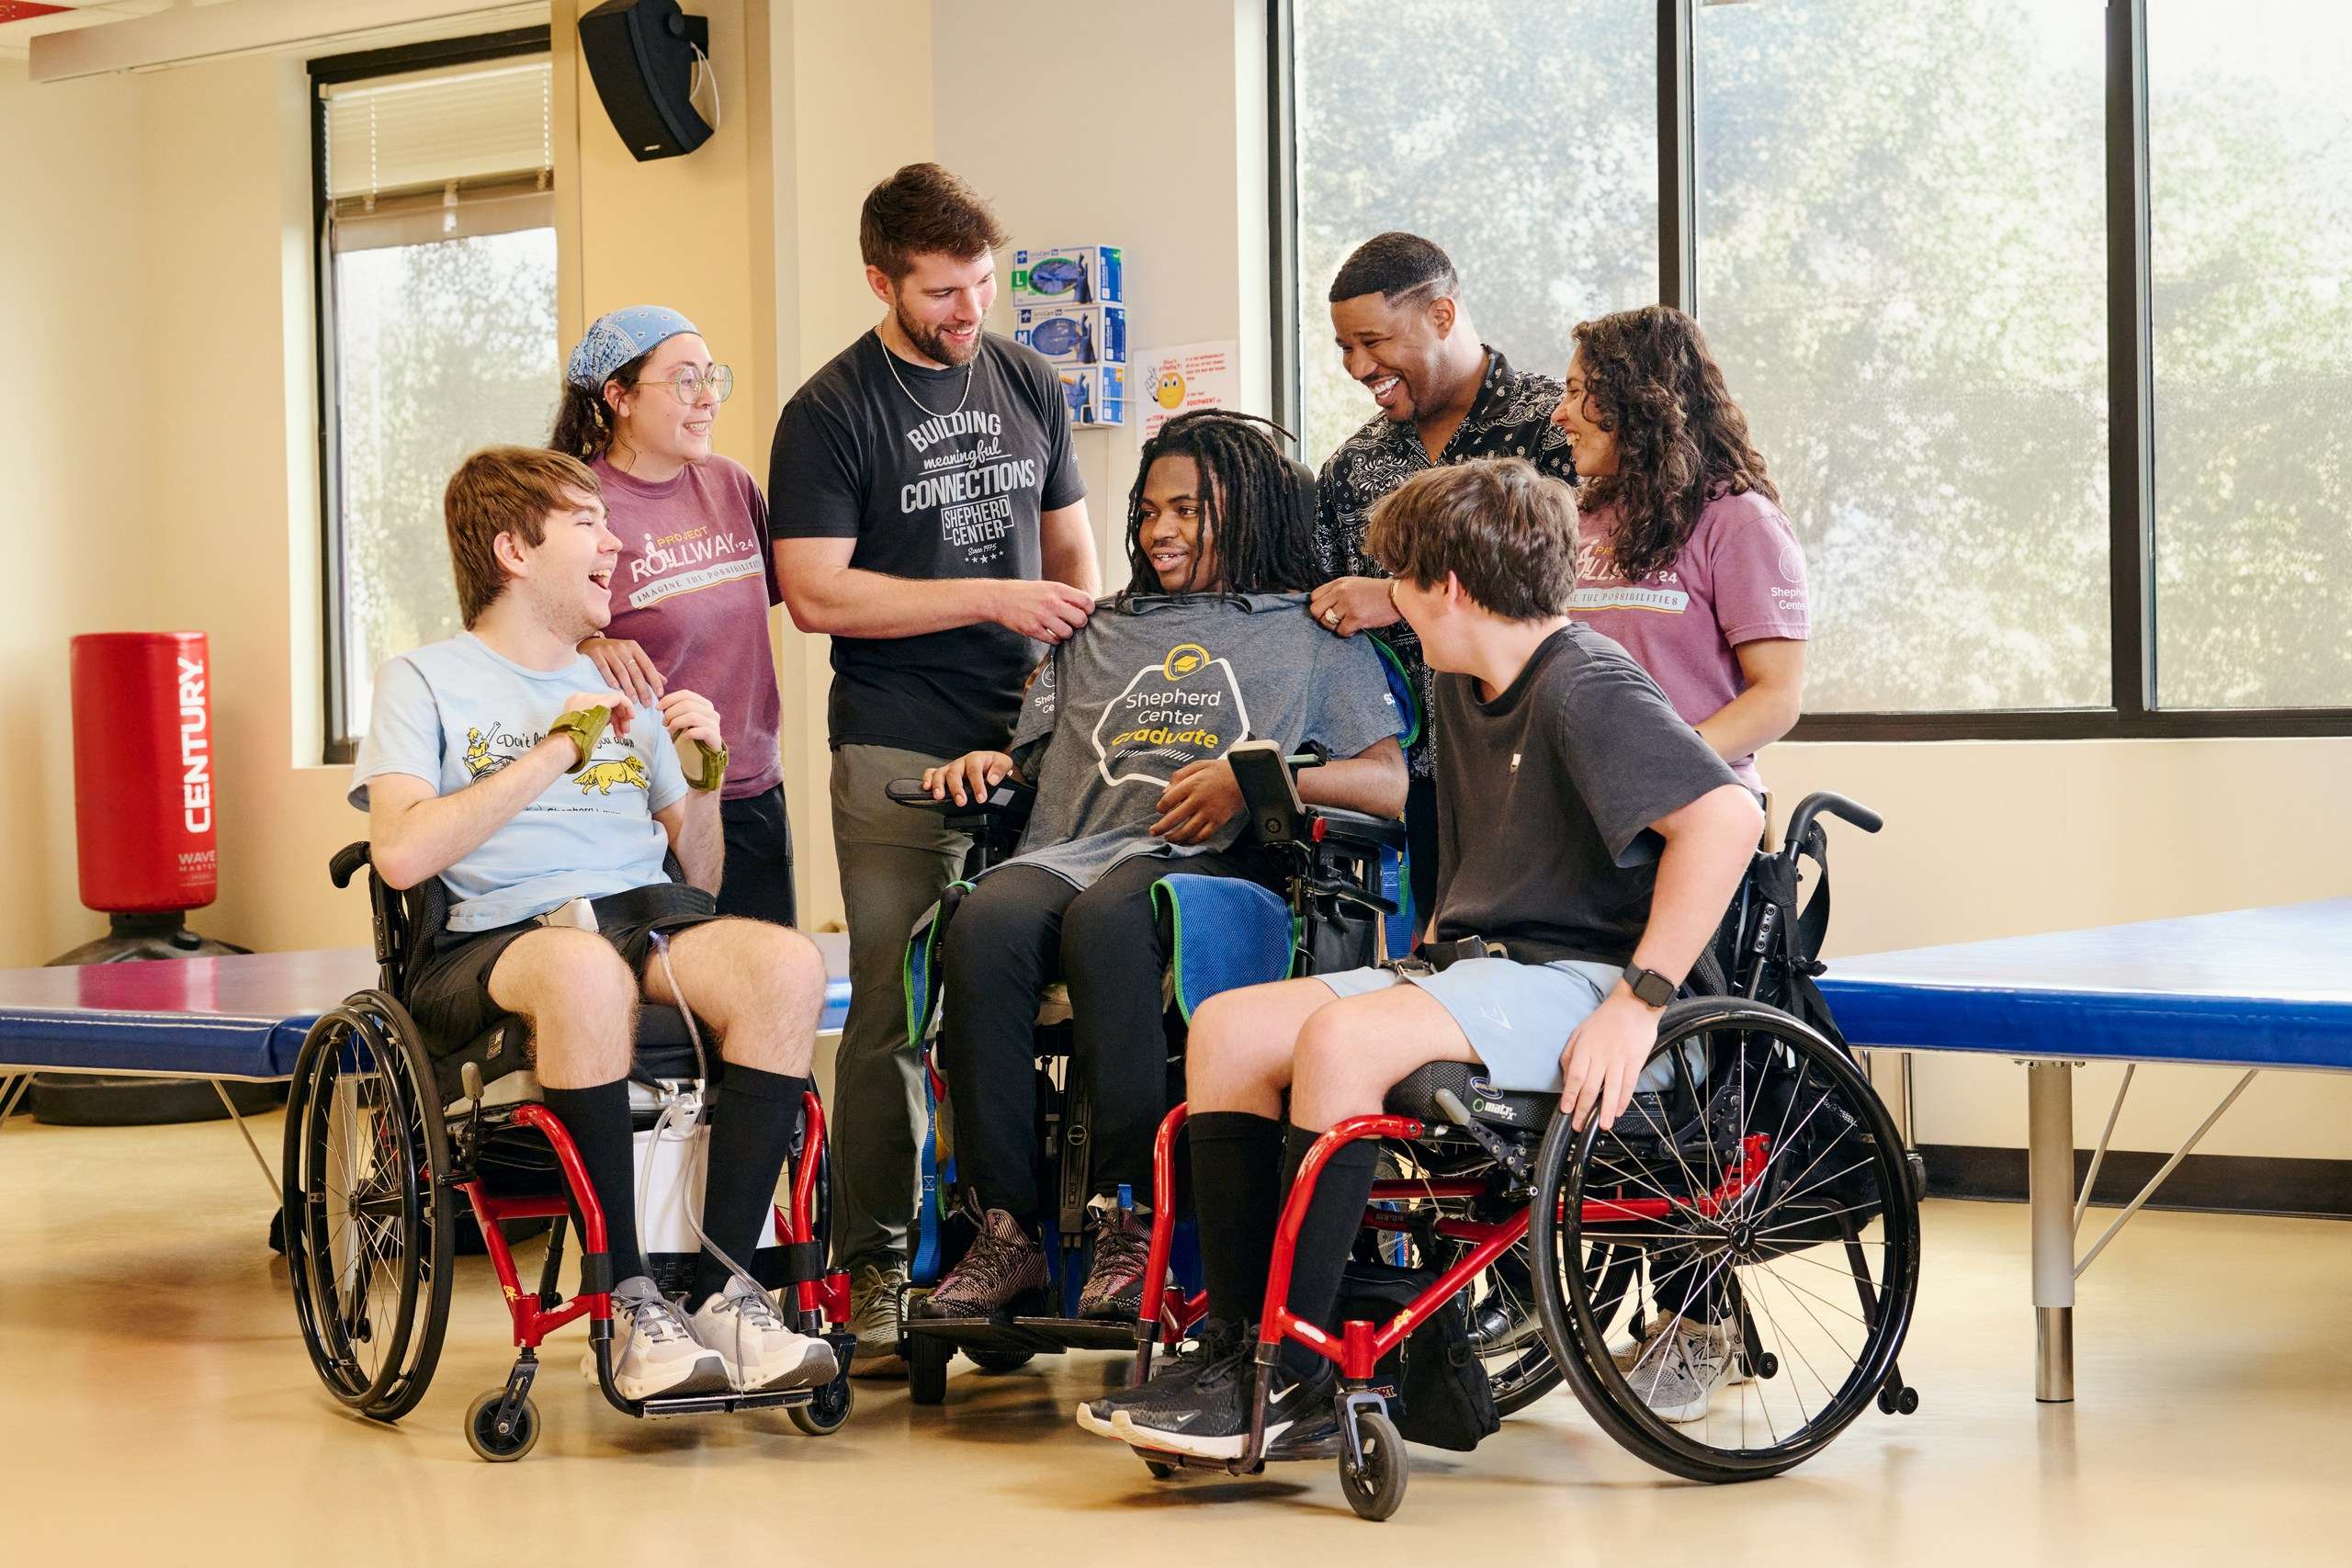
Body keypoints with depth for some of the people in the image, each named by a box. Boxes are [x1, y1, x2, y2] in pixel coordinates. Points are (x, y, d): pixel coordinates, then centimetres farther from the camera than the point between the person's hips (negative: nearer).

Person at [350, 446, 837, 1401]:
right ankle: (630, 1308, -32)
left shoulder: (624, 693, 27)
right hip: (502, 936, -5)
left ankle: (723, 1289, -26)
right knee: (587, 968, -41)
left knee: (786, 963, -29)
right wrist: (555, 754, -6)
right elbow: (400, 855, -9)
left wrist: (705, 778, 5)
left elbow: (699, 879, 24)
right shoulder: (425, 683, 10)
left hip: (650, 918, 5)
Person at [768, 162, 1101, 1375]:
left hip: (1030, 739, 4)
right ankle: (872, 1271, 1)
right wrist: (990, 598, -12)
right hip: (898, 753, -4)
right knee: (894, 1012, -5)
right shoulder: (830, 413, -1)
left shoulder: (1027, 384, 15)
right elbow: (817, 594, -8)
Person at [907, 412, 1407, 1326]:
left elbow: (1393, 786, 5)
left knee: (1106, 919, -40)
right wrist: (985, 764, 9)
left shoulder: (1313, 636, 20)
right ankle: (1006, 1229, -32)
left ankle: (1130, 1219, -37)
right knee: (984, 926, -33)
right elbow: (1037, 760, 33)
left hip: (1211, 865, -4)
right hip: (1069, 852, 4)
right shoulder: (1099, 637, 35)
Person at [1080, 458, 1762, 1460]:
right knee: (1229, 1029, -6)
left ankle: (1293, 1382, -25)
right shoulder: (1464, 688, 17)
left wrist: (1639, 1001, -28)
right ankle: (1231, 1347, -10)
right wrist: (1433, 955, 21)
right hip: (1479, 962, 10)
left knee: (1342, 1037, -32)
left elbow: (1727, 814, -26)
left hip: (1578, 981, -10)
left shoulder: (1585, 687, -13)